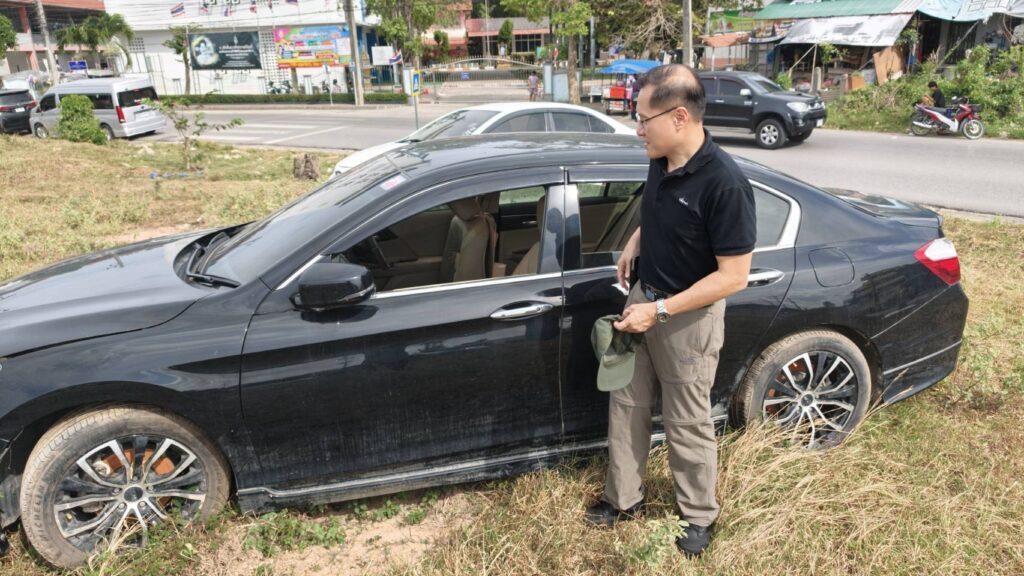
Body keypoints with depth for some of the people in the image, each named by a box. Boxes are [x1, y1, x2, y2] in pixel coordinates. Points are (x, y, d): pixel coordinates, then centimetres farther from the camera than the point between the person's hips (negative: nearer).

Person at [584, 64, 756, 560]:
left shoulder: (724, 183, -27)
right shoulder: (662, 161, -3)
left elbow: (733, 276, -24)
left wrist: (659, 310, -24)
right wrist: (635, 242, 1)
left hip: (689, 318, -7)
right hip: (644, 299, 8)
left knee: (687, 425, 10)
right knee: (626, 404, 18)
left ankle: (698, 517, 34)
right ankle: (623, 498, 38)